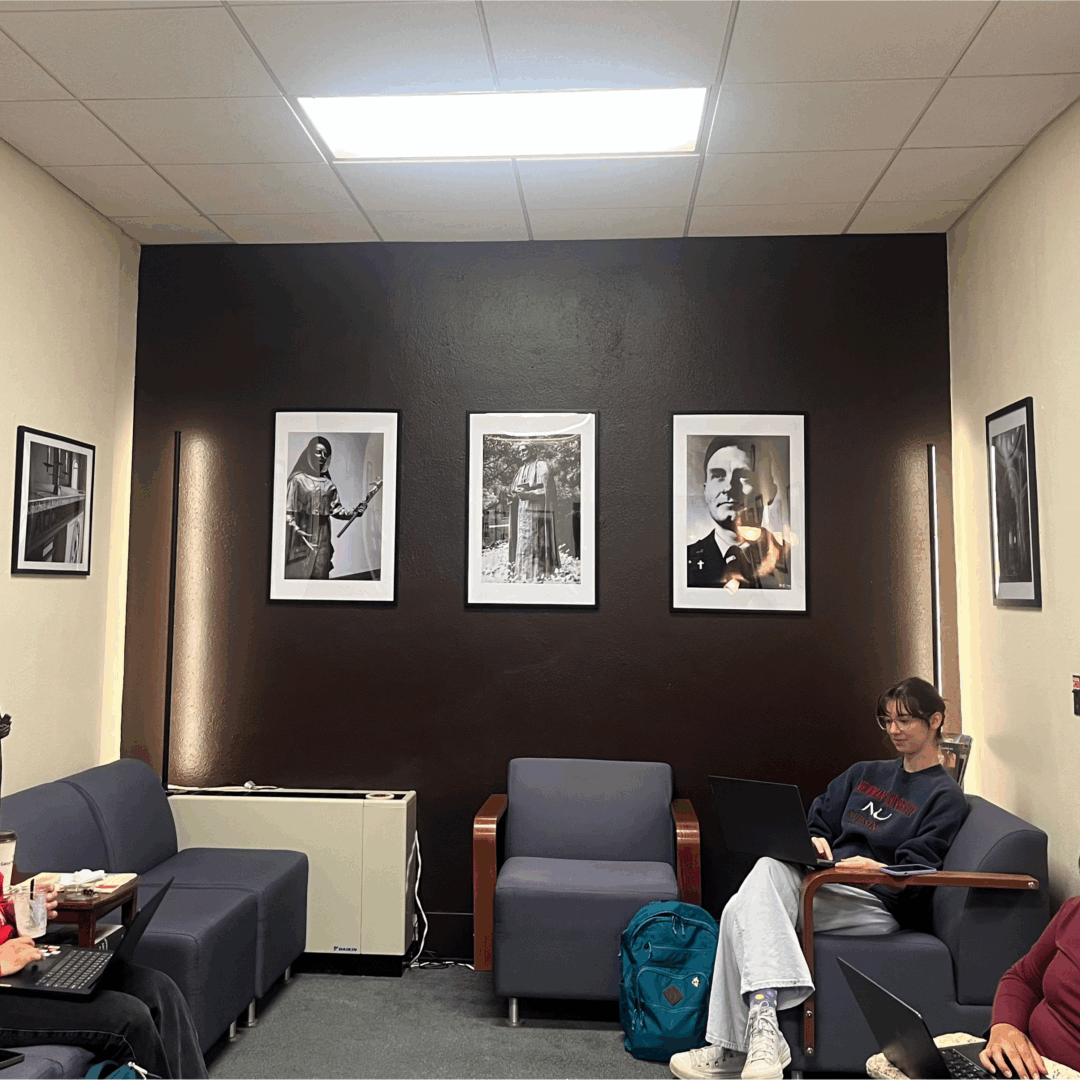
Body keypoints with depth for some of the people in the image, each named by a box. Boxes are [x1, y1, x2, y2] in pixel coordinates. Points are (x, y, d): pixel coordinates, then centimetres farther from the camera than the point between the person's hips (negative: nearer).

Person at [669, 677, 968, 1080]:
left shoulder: (945, 796, 6)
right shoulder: (864, 773, 25)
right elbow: (816, 821, 21)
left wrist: (875, 869, -24)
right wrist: (813, 842, -2)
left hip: (876, 904, -6)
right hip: (823, 884, 6)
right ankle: (761, 1033, -36)